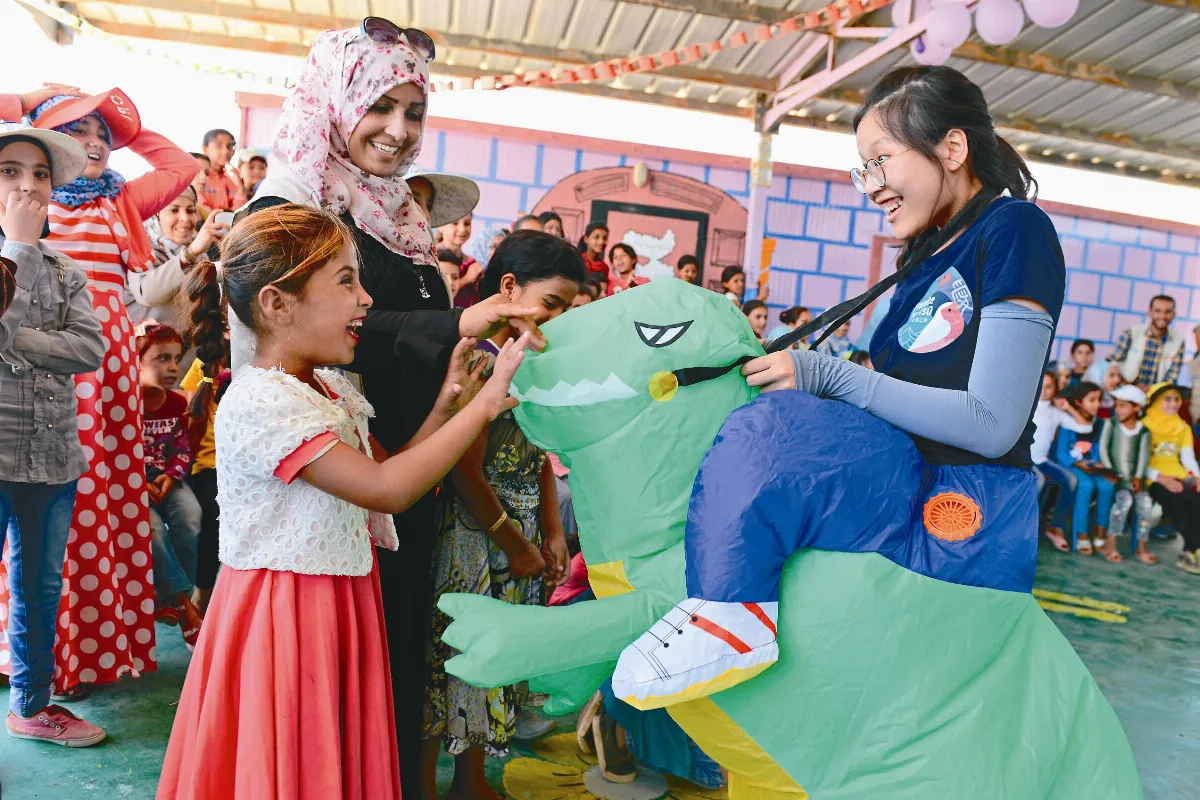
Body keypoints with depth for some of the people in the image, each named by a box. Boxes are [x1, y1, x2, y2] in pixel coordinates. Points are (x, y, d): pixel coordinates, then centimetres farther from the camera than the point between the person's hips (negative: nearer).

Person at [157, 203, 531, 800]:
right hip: (284, 614, -8)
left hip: (341, 608, 8)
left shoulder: (331, 389, 8)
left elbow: (385, 480, 7)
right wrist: (486, 403, -25)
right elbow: (387, 489, -28)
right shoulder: (258, 402, -23)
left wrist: (445, 406, -2)